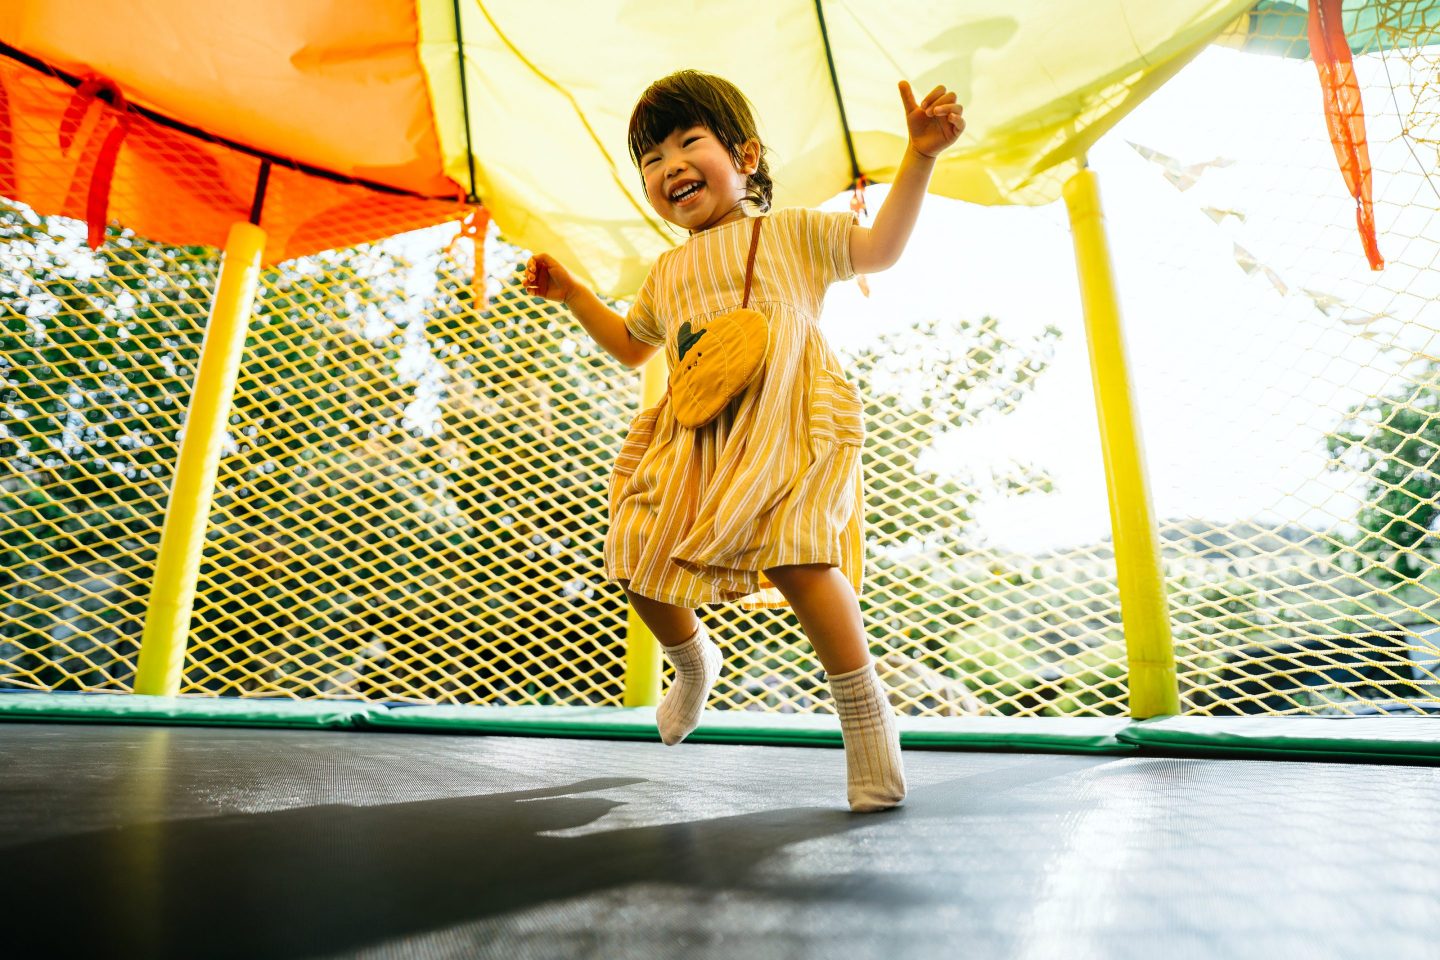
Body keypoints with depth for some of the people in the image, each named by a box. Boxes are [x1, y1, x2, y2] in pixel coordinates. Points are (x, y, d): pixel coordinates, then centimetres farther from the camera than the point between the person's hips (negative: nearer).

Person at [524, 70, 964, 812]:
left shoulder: (789, 231, 12)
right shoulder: (668, 272, 26)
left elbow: (881, 247, 5)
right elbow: (631, 346, 37)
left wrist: (918, 158, -5)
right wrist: (572, 294, 30)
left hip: (785, 422, -5)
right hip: (697, 439, 6)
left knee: (794, 555, -25)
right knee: (637, 558, 0)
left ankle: (864, 711, -6)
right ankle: (692, 659, 31)